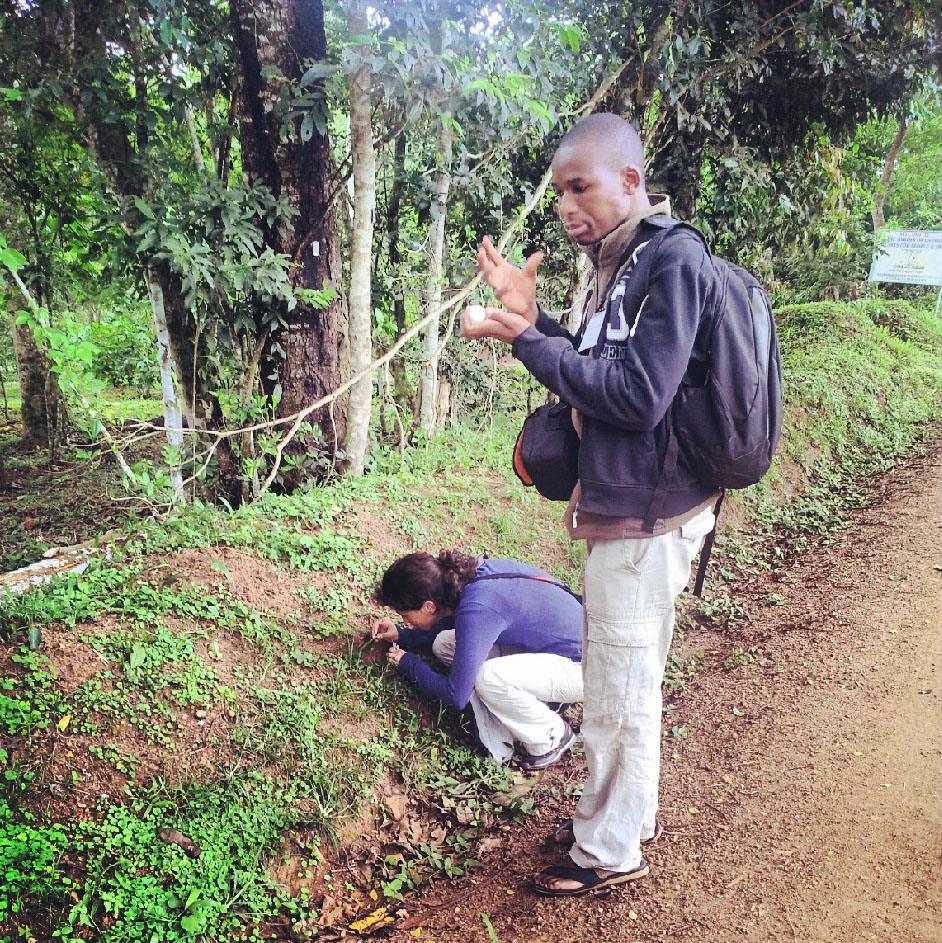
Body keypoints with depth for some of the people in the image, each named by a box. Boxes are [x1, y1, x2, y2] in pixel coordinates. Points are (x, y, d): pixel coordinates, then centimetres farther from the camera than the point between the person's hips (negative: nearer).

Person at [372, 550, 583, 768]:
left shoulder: (476, 610, -31)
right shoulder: (464, 577, -6)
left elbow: (456, 696, -23)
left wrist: (409, 664, -8)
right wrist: (401, 635, 9)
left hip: (577, 667, -9)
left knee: (489, 678, -33)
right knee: (444, 644, -1)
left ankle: (551, 738, -3)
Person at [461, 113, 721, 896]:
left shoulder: (673, 258, -16)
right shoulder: (621, 262, 13)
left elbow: (638, 394, -23)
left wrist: (528, 341, -17)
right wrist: (532, 318, 2)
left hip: (645, 517, -9)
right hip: (624, 508, 10)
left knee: (618, 692, 5)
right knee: (628, 680, 22)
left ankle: (611, 851, 24)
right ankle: (630, 812, 41)